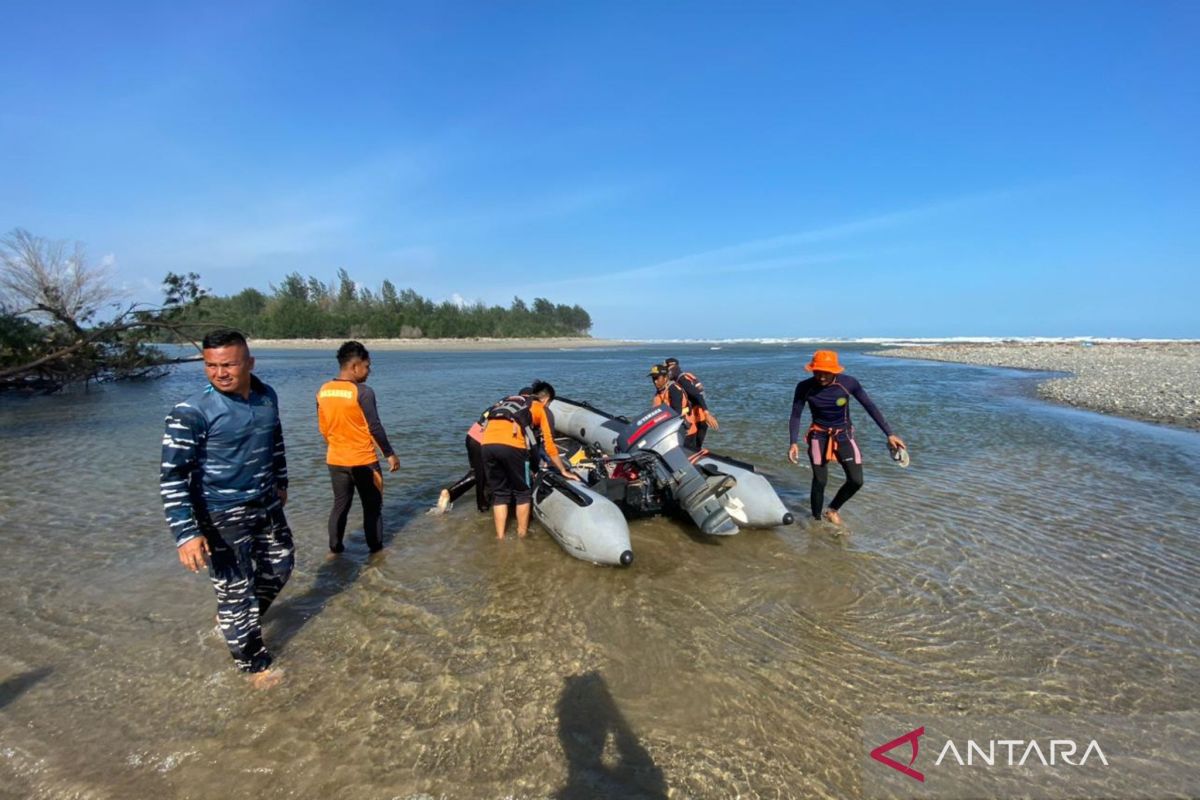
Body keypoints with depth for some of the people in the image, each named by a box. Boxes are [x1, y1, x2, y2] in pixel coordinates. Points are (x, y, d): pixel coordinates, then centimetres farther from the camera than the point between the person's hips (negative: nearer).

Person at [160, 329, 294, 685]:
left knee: (280, 566, 21)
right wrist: (186, 533, -27)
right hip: (221, 515, -6)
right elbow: (173, 477, -21)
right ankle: (254, 664, 27)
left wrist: (280, 482, 22)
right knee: (235, 590, 6)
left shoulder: (267, 396, -3)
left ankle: (236, 618, 48)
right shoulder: (191, 412, -22)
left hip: (266, 505, 6)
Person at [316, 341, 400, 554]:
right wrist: (390, 454, -6)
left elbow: (322, 427, 9)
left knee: (340, 504, 19)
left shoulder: (323, 391, 1)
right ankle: (375, 546, 20)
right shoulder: (363, 392, -19)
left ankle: (335, 546, 25)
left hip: (335, 460, 6)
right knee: (372, 505, 11)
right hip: (363, 461, -5)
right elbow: (375, 428, -16)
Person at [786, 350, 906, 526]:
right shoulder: (804, 387, -19)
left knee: (856, 481, -2)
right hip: (819, 436, -1)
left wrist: (889, 434, -10)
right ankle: (816, 519, 18)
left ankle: (832, 509, 24)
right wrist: (794, 442, -25)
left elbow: (870, 407, -9)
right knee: (820, 481, -3)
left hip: (844, 435, 2)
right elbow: (795, 416, -12)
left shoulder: (848, 383, -18)